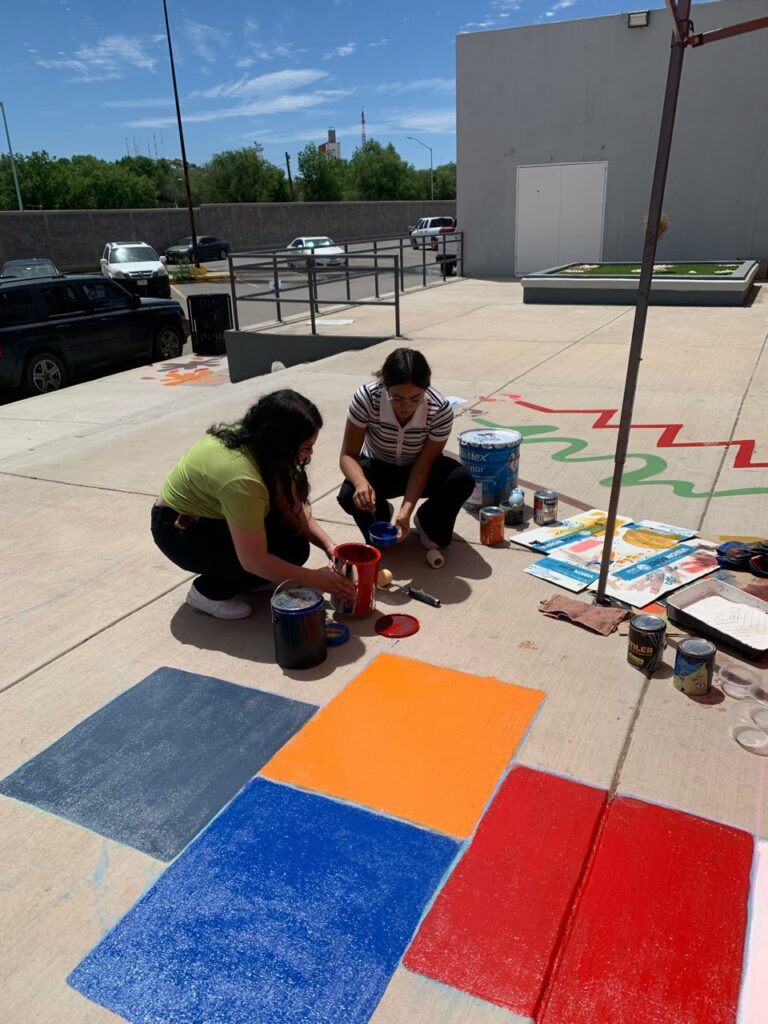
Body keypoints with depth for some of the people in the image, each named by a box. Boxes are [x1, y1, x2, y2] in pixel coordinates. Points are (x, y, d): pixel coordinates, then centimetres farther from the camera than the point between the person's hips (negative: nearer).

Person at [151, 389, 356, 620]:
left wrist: (329, 546, -16)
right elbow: (254, 561, -31)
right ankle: (210, 591, -3)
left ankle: (233, 573, 10)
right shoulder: (240, 477, -37)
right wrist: (314, 579, -23)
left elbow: (294, 508, -6)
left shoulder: (255, 438, -12)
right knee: (292, 549, -19)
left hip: (208, 514, 8)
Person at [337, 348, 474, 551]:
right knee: (349, 496, -32)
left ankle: (428, 523, 4)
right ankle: (381, 514, 7)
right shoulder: (366, 397, -31)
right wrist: (361, 482, -47)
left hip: (418, 469, 0)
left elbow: (423, 465, -23)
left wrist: (405, 511, -36)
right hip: (378, 467, 0)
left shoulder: (441, 410, -29)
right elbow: (348, 455, -24)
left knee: (462, 480, -29)